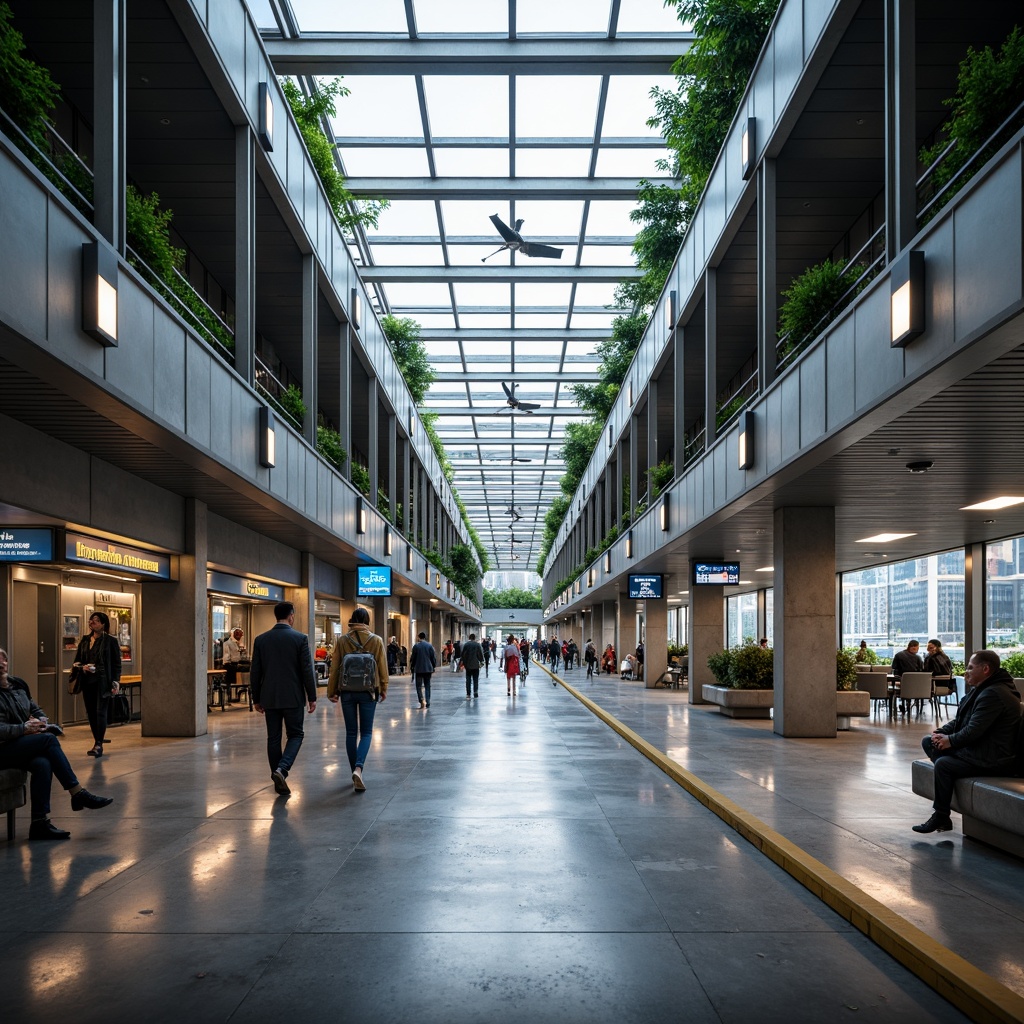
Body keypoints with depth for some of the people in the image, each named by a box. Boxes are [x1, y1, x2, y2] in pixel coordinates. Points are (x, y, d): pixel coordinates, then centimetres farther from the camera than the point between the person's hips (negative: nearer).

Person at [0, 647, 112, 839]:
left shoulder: (17, 684, 11)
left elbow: (36, 709, 19)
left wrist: (40, 722, -2)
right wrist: (25, 728, -18)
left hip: (23, 747, 7)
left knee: (42, 764, -26)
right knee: (48, 739, -26)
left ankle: (40, 823, -25)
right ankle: (78, 795, -21)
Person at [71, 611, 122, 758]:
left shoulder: (110, 641, -2)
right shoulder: (84, 641, 12)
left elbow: (117, 664, -2)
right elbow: (77, 661, 17)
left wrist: (115, 682, -10)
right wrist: (82, 667, -6)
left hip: (103, 682, -5)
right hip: (87, 682, 5)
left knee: (100, 712, -10)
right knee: (91, 713, 6)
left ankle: (99, 744, -9)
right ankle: (97, 744, 14)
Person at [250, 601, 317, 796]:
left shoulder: (261, 639, 2)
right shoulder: (300, 638, -7)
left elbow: (255, 672, 5)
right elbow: (307, 670, -8)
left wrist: (256, 699, 13)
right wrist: (312, 697, 0)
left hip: (270, 698, 3)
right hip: (293, 697, -3)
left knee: (273, 738, 10)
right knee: (295, 735, 9)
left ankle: (279, 781, 12)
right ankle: (281, 769, -13)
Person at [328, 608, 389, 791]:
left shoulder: (342, 641, -1)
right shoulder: (376, 640, -3)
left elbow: (335, 668, 1)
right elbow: (382, 667, 1)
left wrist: (332, 691, 10)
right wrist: (384, 689, 13)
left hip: (347, 691, 1)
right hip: (368, 691, -1)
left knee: (351, 732, 11)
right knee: (366, 732, 5)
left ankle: (355, 773, 15)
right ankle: (358, 767, -17)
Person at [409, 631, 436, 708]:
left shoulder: (416, 646, -6)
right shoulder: (430, 646, 0)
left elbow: (413, 658, -3)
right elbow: (433, 658, 2)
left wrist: (412, 667, 8)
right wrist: (433, 667, 13)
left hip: (418, 669, -2)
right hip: (428, 669, 2)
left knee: (419, 685, 3)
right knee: (427, 685, 10)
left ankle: (421, 700, -16)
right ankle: (428, 702, 7)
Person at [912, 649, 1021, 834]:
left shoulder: (994, 694, -22)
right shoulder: (980, 689, 14)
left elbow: (973, 731, -26)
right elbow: (960, 720, 19)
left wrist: (951, 741, -11)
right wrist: (942, 732, 1)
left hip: (991, 760, -11)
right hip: (976, 748, 11)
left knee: (943, 764, -26)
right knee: (928, 742, 8)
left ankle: (941, 817, -14)